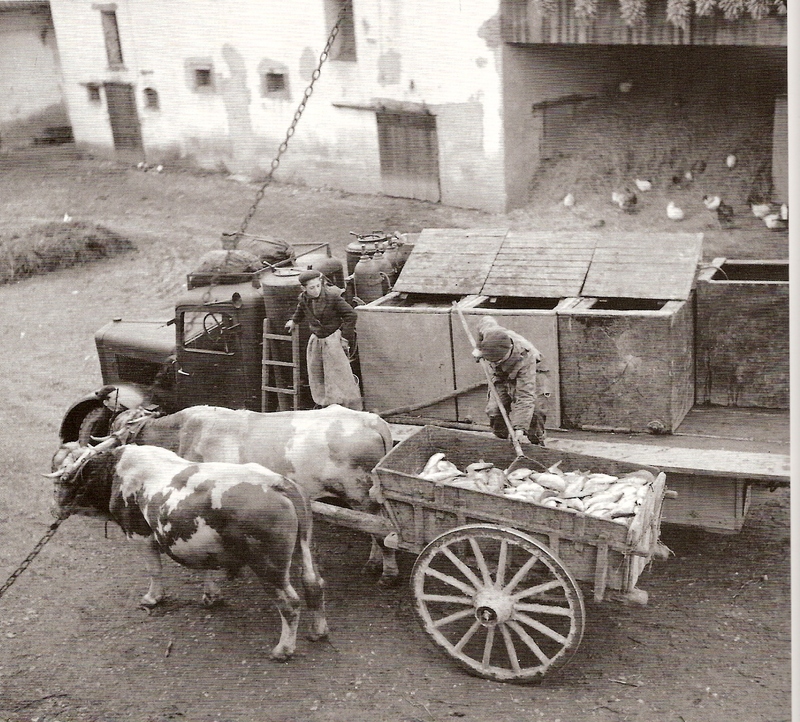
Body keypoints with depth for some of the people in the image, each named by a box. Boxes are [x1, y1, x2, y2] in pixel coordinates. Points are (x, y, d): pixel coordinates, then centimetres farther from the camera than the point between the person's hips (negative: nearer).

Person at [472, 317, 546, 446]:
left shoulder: (524, 359, -46)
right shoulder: (489, 332, -38)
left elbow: (525, 397, -47)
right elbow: (487, 320, -8)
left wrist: (520, 430, -51)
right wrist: (479, 349, 4)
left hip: (523, 376, -4)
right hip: (500, 377, 4)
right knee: (493, 410, -8)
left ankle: (537, 443, -3)